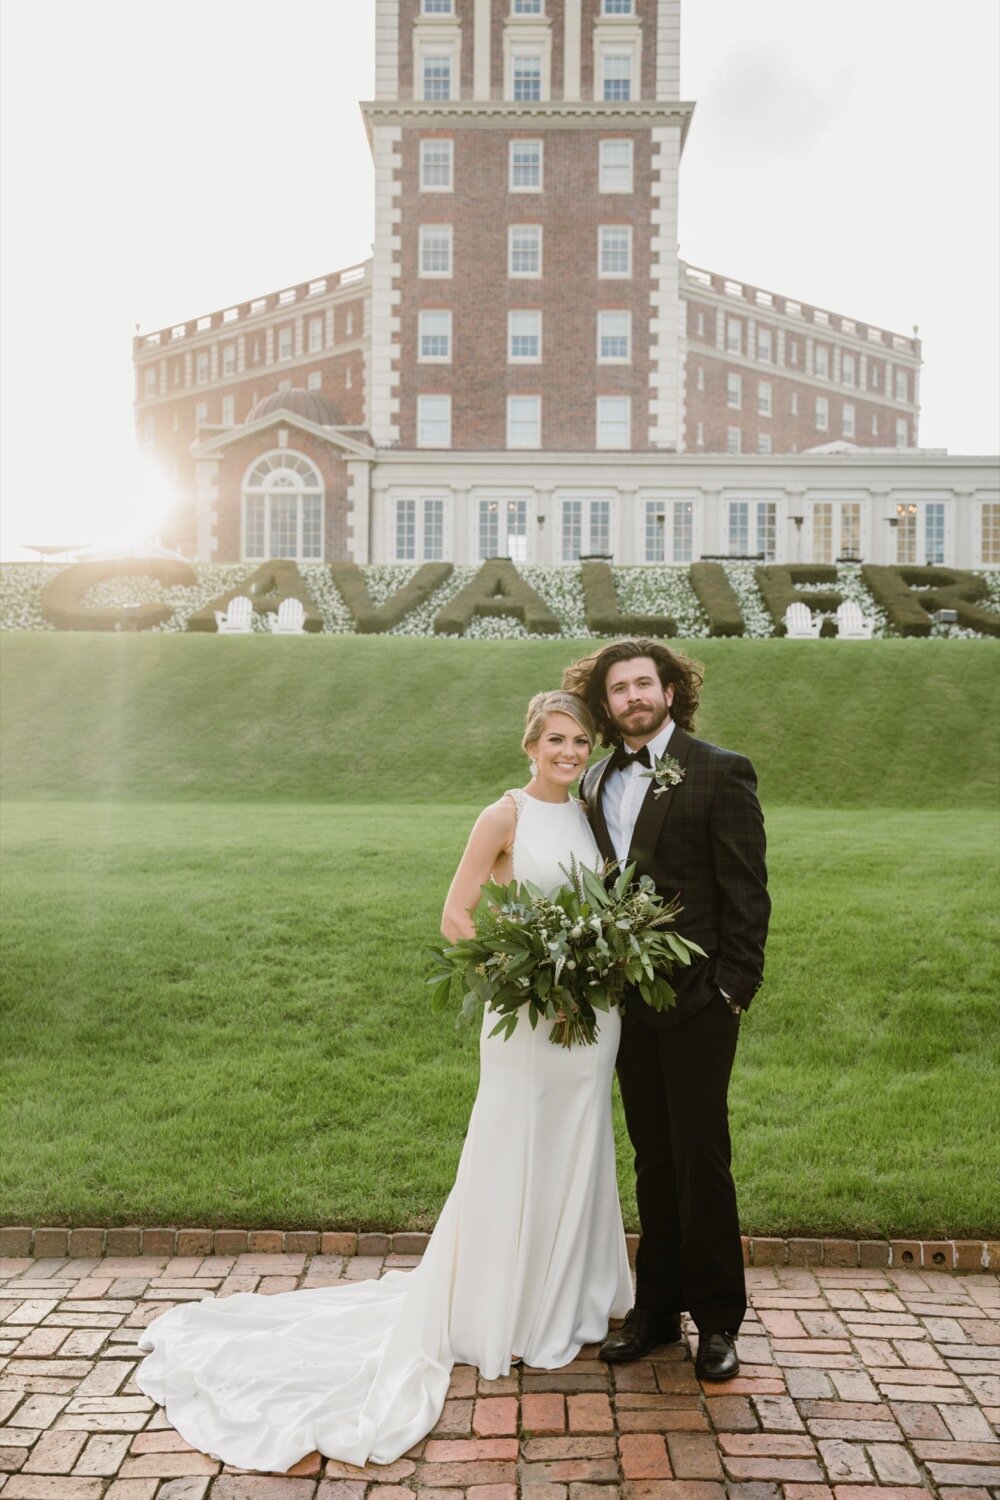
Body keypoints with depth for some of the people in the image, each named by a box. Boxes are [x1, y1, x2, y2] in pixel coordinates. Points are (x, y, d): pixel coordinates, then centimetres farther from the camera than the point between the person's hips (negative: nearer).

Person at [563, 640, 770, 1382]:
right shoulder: (596, 783, 9)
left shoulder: (720, 773, -7)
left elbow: (747, 892, -9)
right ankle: (657, 1309, 29)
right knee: (653, 1162, 16)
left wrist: (733, 989, -13)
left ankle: (717, 1320, 21)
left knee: (701, 1162, 4)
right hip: (627, 1004, 5)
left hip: (697, 1004, -5)